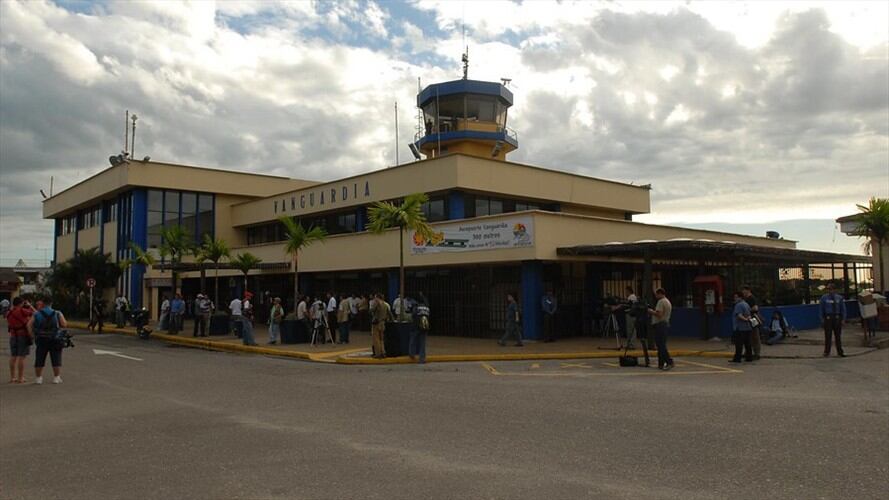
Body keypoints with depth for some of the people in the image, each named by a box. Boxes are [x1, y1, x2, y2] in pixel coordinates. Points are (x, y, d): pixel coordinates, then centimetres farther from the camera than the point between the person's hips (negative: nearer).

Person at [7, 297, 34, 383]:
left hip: (13, 336, 6)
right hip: (24, 336, -6)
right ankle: (20, 378, -4)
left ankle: (12, 377, 13)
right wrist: (29, 305, 10)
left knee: (13, 357, 11)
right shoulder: (22, 311, -14)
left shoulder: (8, 313, 6)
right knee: (21, 357, -4)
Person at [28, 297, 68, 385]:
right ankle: (57, 378, 3)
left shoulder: (36, 314, 4)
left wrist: (32, 335, -4)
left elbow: (29, 324, -7)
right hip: (54, 340, -1)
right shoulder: (58, 314, -1)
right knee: (56, 359, 4)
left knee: (39, 360, 10)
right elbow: (64, 324, -9)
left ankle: (38, 378, 13)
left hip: (41, 340, 1)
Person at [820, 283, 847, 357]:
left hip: (837, 318, 2)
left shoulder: (839, 298, 5)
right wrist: (822, 319, -1)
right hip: (828, 318, -2)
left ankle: (840, 352, 17)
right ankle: (827, 352, 9)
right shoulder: (824, 298, 1)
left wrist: (843, 319, 1)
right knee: (828, 335, 0)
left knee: (838, 336, 9)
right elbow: (821, 309, 4)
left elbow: (843, 309, 8)